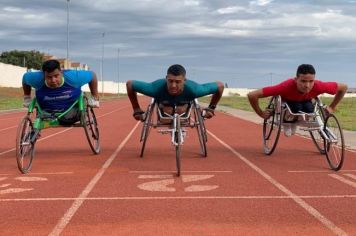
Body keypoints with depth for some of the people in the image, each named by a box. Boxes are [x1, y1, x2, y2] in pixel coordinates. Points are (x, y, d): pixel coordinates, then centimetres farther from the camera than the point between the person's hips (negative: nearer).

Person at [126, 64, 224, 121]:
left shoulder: (192, 89, -47)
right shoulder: (156, 88, -48)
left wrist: (211, 108, -24)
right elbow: (130, 84, -37)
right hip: (164, 104, 0)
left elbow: (220, 86, -36)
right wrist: (137, 110, -30)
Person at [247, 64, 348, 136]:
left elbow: (343, 87, -18)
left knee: (309, 110, -28)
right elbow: (252, 95, -43)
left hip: (304, 101, 3)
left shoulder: (318, 86, -37)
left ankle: (294, 122, 7)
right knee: (296, 108, -33)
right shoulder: (286, 86, -44)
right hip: (286, 101, -3)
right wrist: (261, 113, -28)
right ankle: (287, 123, 3)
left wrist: (332, 107, -13)